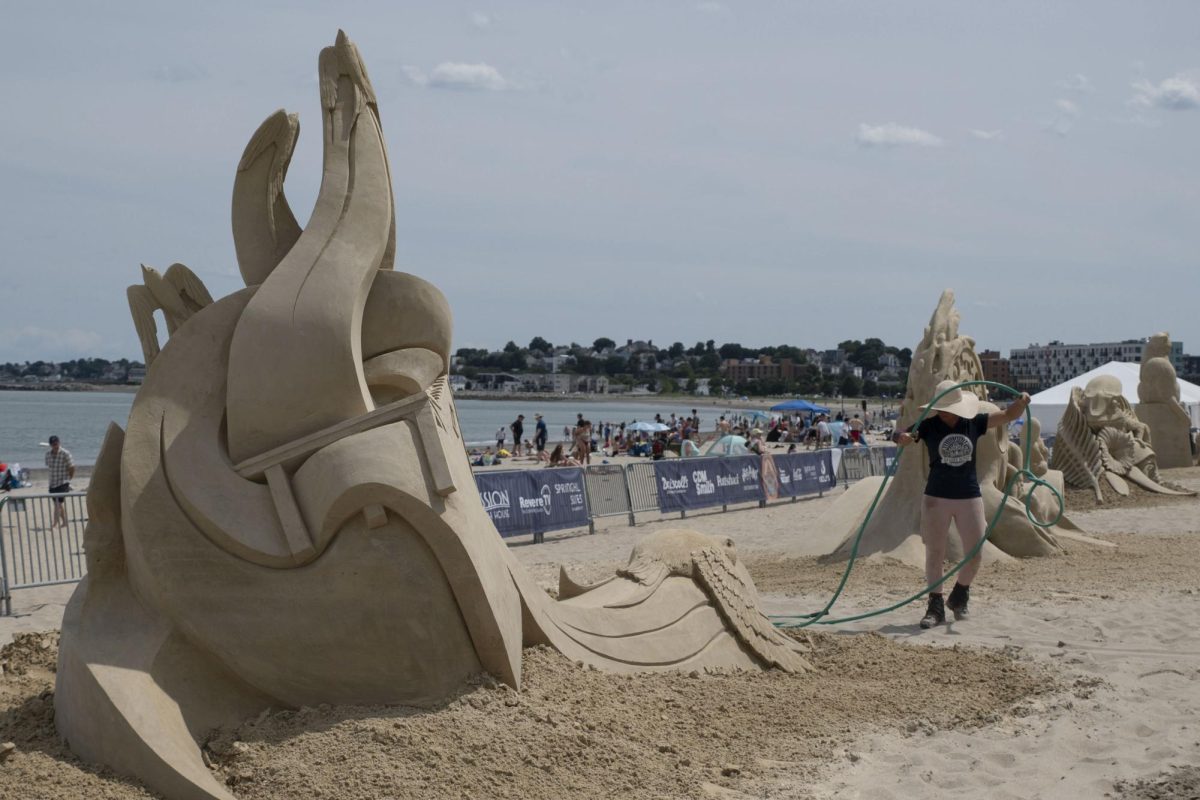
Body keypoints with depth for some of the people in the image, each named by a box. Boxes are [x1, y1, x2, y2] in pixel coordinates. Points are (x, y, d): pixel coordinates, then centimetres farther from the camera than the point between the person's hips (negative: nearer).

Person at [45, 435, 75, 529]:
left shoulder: (65, 453, -12)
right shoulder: (48, 453, 5)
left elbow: (72, 467, -7)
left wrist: (68, 479, -1)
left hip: (63, 483, -6)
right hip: (52, 483, 6)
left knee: (59, 502, -13)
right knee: (58, 503, 13)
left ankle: (55, 522, -15)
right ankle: (64, 522, 23)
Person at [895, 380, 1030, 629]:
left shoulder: (973, 423, 0)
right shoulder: (929, 426, -7)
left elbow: (1008, 415, 2)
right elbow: (902, 436, -18)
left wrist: (1021, 402, -18)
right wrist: (903, 438, -43)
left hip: (969, 497, 2)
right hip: (936, 497, -2)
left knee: (975, 554, 5)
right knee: (934, 553, 2)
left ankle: (959, 598, 30)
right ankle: (936, 606, 12)